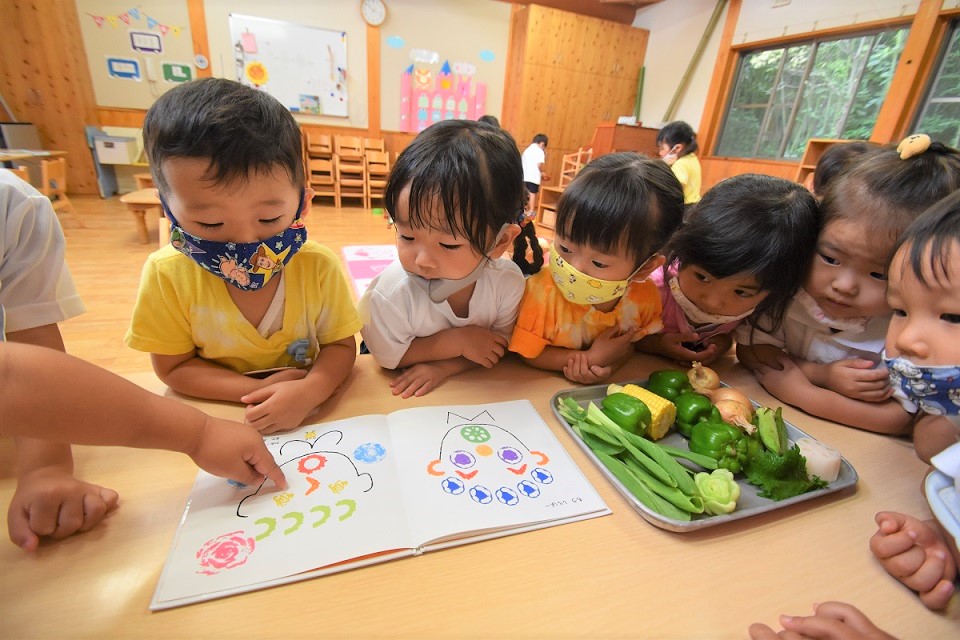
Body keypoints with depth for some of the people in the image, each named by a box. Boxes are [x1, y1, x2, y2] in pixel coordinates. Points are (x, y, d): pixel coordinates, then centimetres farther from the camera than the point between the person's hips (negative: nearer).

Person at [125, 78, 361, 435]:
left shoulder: (318, 267, -18)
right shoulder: (168, 274, -15)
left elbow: (340, 345, -9)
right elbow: (173, 366, -6)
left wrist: (309, 391, -29)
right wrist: (261, 390, -20)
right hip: (213, 419, 1)